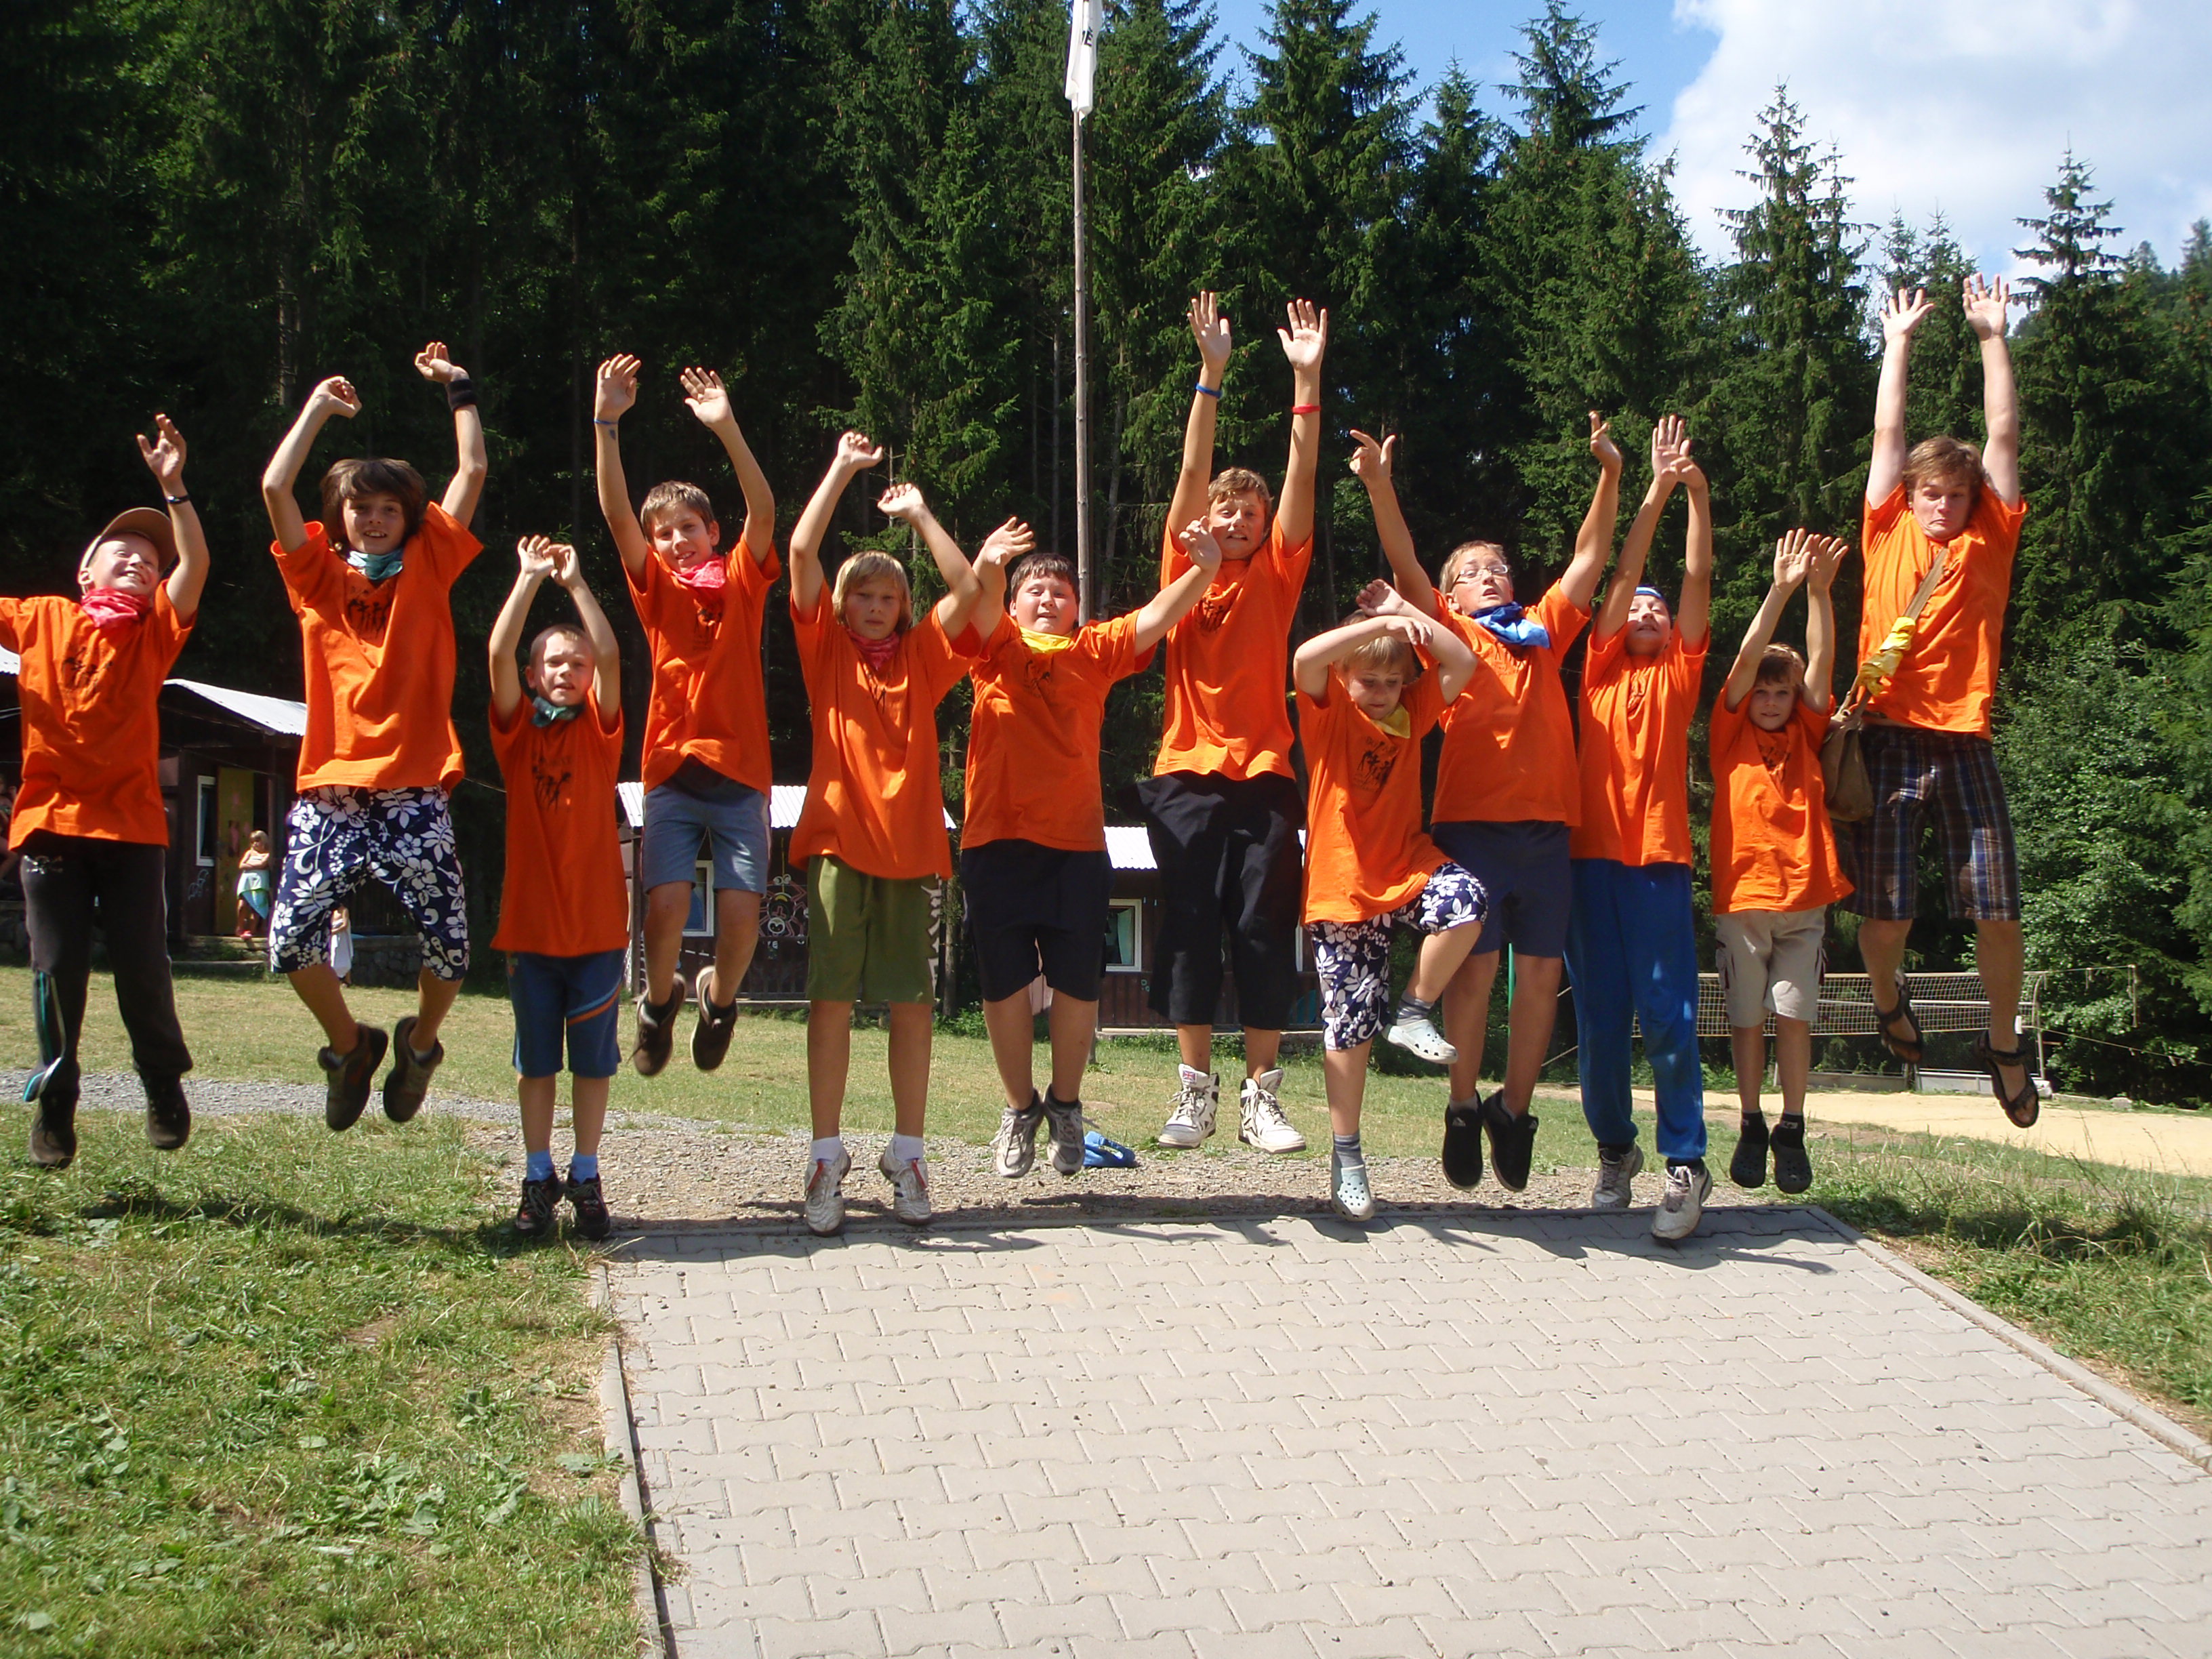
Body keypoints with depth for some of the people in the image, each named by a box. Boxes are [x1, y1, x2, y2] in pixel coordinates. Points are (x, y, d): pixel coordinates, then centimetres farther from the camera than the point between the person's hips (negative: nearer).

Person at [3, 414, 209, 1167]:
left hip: (131, 825, 0)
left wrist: (173, 487, -17)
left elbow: (196, 565, -8)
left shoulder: (155, 630, 6)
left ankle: (164, 1085, 20)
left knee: (142, 970, -2)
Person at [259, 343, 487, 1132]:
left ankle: (420, 1041, 24)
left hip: (414, 791, -1)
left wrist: (457, 387, 13)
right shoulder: (317, 574, 12)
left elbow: (472, 474, 8)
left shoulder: (427, 567, 12)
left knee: (449, 946, -7)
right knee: (291, 937, -11)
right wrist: (318, 407, 9)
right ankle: (349, 1043, 17)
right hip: (331, 790, 1)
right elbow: (274, 487, 2)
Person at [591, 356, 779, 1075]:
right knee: (666, 906, -13)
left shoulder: (742, 582, 7)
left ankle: (719, 997, 22)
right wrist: (607, 424, -17)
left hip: (740, 773, 0)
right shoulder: (656, 588, 8)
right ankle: (659, 1000, 17)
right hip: (672, 772, 1)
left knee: (741, 914, -10)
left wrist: (726, 428, -22)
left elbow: (763, 510, -9)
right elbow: (617, 514, -5)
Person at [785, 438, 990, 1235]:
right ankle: (826, 1158, 1)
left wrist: (919, 515, 6)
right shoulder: (827, 651, 8)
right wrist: (843, 467, 2)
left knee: (910, 999, 3)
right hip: (838, 839, -1)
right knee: (831, 995, -3)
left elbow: (967, 589, 0)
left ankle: (906, 1155, 11)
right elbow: (802, 552, -1)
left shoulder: (921, 658, 11)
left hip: (910, 841, 2)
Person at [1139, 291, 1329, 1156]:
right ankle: (1195, 1087, 8)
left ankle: (1262, 1094, 6)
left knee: (1265, 931, 0)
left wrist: (1307, 379, -7)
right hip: (1188, 770, 0)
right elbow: (1193, 472, -2)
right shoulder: (1184, 568, 7)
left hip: (1265, 772, 1)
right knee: (1190, 929, 1)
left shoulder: (1275, 576, 9)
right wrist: (1212, 373, -10)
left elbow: (1302, 477, 1)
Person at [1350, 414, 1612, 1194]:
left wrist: (1610, 474, 9)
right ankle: (1463, 1108, 10)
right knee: (1474, 966, -5)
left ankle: (1515, 1109, 16)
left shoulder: (1544, 631, 21)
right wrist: (1379, 485, -15)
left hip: (1546, 821, 3)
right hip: (1471, 819, -3)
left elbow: (1589, 557, 18)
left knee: (1542, 972, 3)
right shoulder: (1449, 634, 11)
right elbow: (1404, 566, -2)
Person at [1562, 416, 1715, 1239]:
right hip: (1593, 853, 1)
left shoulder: (1678, 672, 14)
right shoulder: (1602, 667, 14)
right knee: (1599, 1017, 5)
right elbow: (1622, 575, 6)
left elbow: (1698, 578, 6)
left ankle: (1686, 1164, -2)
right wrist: (1654, 494, -3)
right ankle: (1614, 1148, 20)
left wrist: (1699, 492, -1)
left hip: (1660, 858, -1)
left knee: (1667, 1016, -6)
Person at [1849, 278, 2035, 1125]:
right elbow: (1888, 434, 12)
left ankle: (2004, 1044, 18)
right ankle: (1889, 1000, 32)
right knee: (1884, 912, 1)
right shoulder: (1889, 534, 10)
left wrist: (1992, 338, 10)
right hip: (1888, 736, -1)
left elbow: (2004, 435, 9)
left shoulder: (1990, 538, 11)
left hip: (1965, 741, 1)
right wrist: (1899, 342, 16)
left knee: (1998, 910, -2)